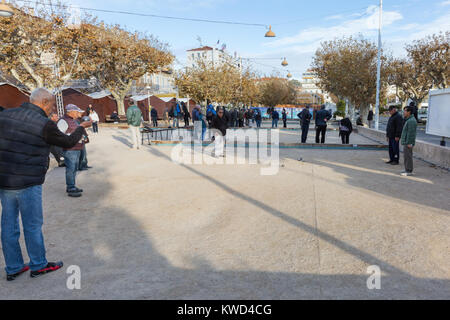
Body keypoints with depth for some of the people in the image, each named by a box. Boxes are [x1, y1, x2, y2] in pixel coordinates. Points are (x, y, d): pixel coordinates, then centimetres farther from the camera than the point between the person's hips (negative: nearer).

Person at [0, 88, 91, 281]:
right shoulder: (44, 125, -14)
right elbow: (68, 143, -1)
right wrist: (81, 128, 15)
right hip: (27, 184, -7)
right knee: (33, 225, 8)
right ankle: (38, 266, 23)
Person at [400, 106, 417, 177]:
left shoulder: (411, 121, -17)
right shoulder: (408, 120, 16)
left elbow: (411, 133, -22)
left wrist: (409, 143, -23)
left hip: (408, 143, -11)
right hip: (406, 142, 11)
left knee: (408, 156, -6)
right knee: (406, 156, 15)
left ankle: (409, 171, -1)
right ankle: (407, 170, 23)